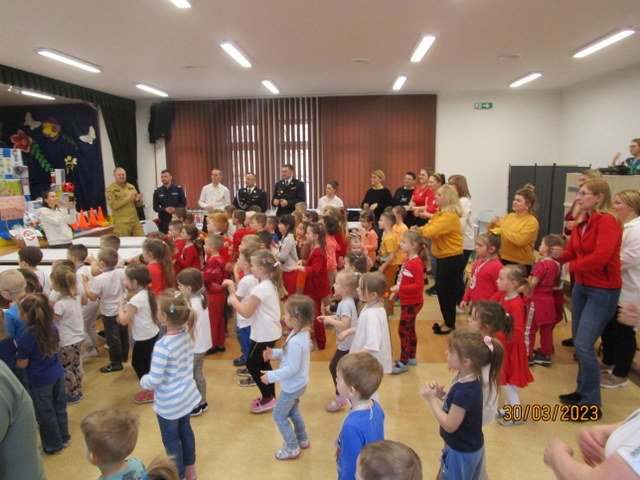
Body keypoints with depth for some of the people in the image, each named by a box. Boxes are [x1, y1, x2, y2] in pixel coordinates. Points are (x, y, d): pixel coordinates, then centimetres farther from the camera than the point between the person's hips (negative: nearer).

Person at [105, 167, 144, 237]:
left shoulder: (131, 187, 12)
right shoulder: (110, 189, -2)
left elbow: (138, 205, 15)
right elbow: (113, 205, -16)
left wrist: (138, 200, -9)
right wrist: (127, 198, -19)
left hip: (135, 221, 5)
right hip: (121, 223, -5)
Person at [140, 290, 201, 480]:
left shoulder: (162, 345, -31)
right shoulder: (186, 333, -11)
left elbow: (154, 381, -26)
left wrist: (143, 381, -7)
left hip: (169, 403, -7)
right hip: (187, 395, 7)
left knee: (171, 439, 17)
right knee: (185, 430, 26)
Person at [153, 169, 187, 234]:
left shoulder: (178, 189, 2)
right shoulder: (157, 191, 7)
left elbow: (184, 204, 3)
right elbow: (155, 207, 7)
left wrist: (175, 209, -15)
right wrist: (165, 209, -12)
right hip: (163, 220, 1)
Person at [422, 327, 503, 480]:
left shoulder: (464, 391, -36)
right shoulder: (468, 378, -9)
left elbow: (450, 425, -26)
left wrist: (431, 399, -22)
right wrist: (442, 395, -10)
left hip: (461, 452, -8)